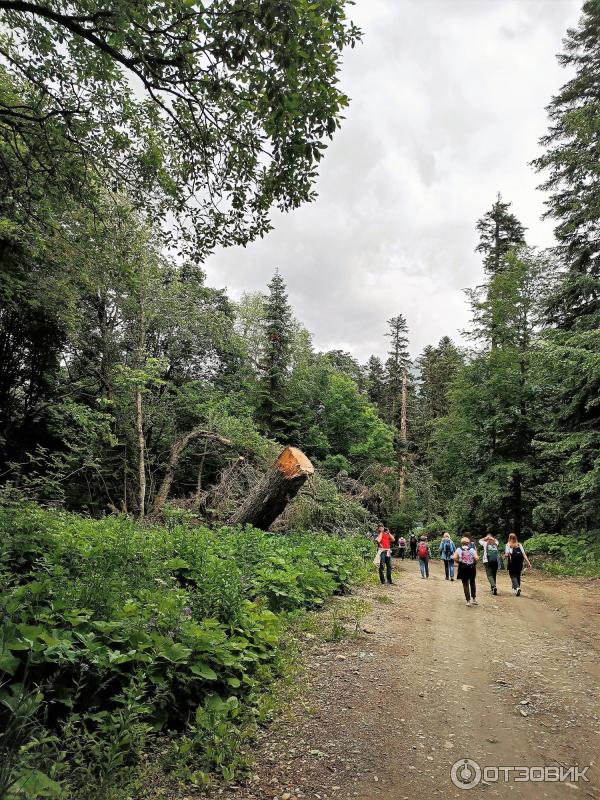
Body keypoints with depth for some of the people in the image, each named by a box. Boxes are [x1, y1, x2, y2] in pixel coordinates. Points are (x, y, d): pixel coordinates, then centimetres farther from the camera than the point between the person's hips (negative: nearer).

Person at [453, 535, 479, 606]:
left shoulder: (458, 550, -1)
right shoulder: (472, 549, -1)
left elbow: (454, 557, -14)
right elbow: (476, 558, -15)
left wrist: (459, 562, 1)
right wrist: (474, 563, 2)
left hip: (462, 568, -1)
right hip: (471, 568, 1)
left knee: (465, 584, 7)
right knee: (472, 583, 20)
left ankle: (468, 600, 6)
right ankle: (474, 598, 21)